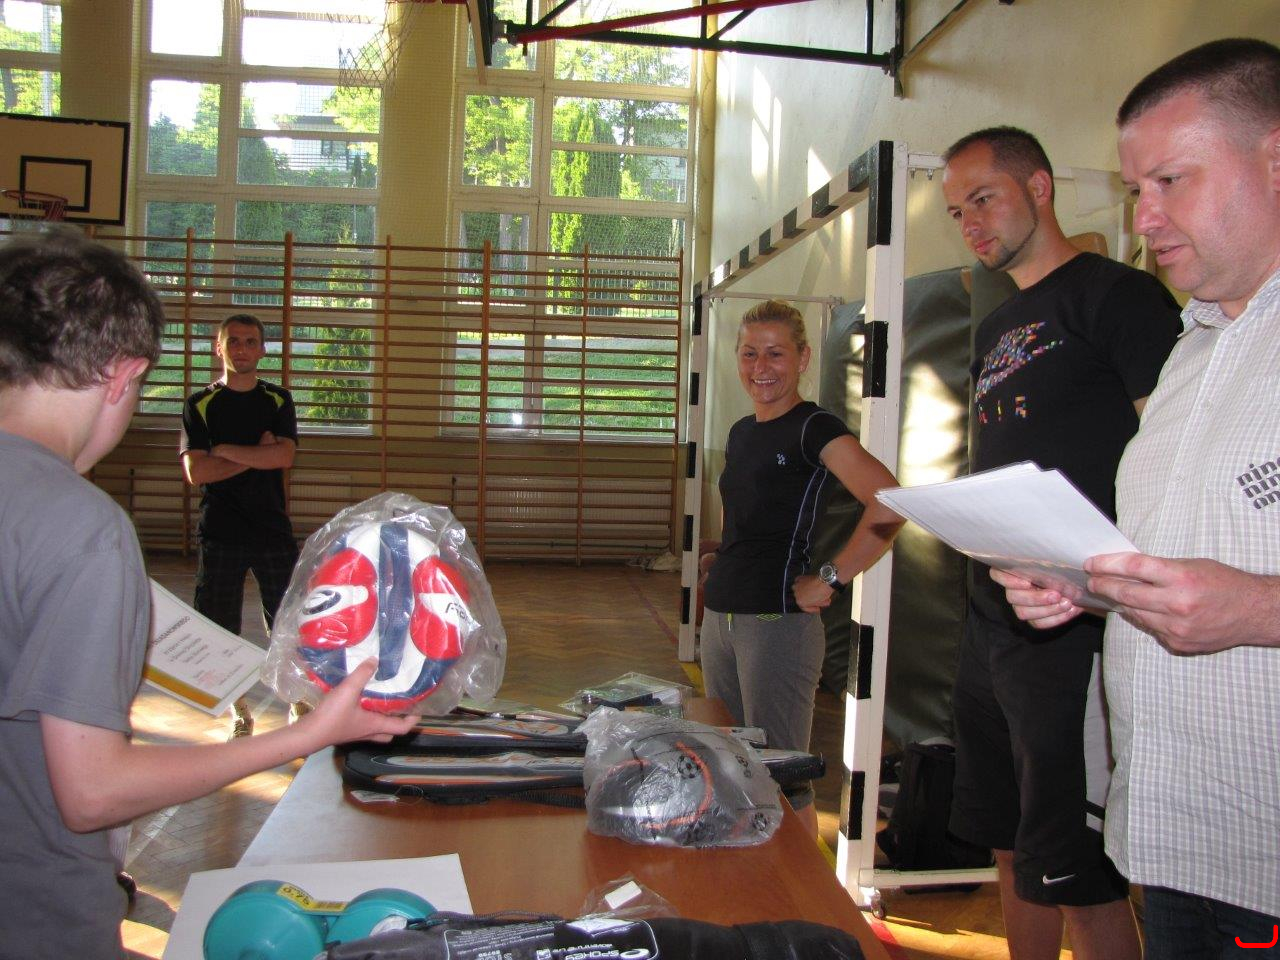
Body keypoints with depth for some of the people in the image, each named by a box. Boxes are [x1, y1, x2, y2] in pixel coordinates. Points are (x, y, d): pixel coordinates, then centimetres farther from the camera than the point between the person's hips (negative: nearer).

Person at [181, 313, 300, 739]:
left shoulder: (278, 400, 7)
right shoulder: (200, 404, 3)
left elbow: (284, 456, -10)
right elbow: (195, 471, -8)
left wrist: (225, 451, -10)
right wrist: (256, 455, -11)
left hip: (273, 528, 0)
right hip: (219, 531, 0)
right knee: (221, 628, 5)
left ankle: (300, 703, 16)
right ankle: (239, 712, 21)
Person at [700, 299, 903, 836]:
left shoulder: (814, 429, -11)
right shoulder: (741, 433, 14)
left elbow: (888, 507, -25)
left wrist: (829, 580, -18)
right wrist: (721, 586, 15)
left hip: (780, 624, -8)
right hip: (719, 617, 8)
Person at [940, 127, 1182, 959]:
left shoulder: (1116, 294, -7)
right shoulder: (996, 329, 19)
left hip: (1075, 633, -9)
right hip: (990, 619, 9)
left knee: (1078, 875, -2)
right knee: (1013, 848, 19)